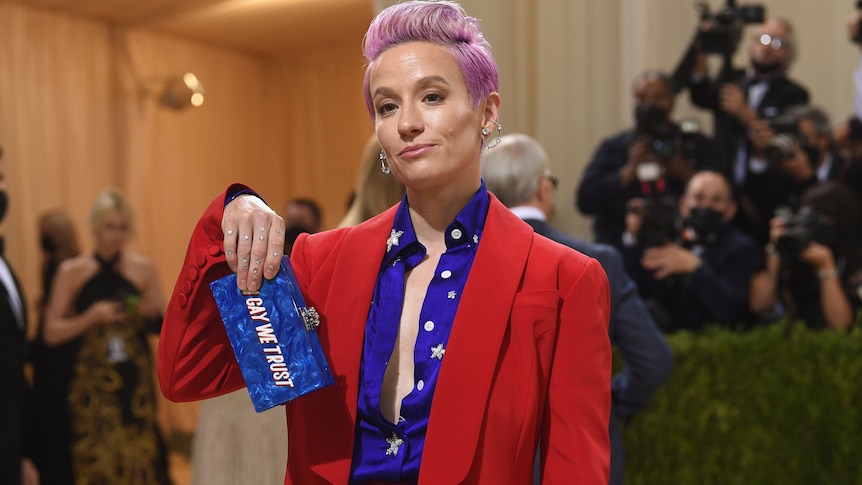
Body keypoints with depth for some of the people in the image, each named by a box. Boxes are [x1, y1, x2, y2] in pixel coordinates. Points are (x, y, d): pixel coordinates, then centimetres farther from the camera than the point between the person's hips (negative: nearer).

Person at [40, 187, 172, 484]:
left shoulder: (143, 268, 3)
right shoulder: (72, 271, -2)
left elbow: (162, 329, 9)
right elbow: (51, 334, -4)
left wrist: (153, 315, -12)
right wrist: (91, 317, -18)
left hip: (135, 385, 1)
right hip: (90, 386, -1)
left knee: (137, 460, 2)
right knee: (94, 460, 2)